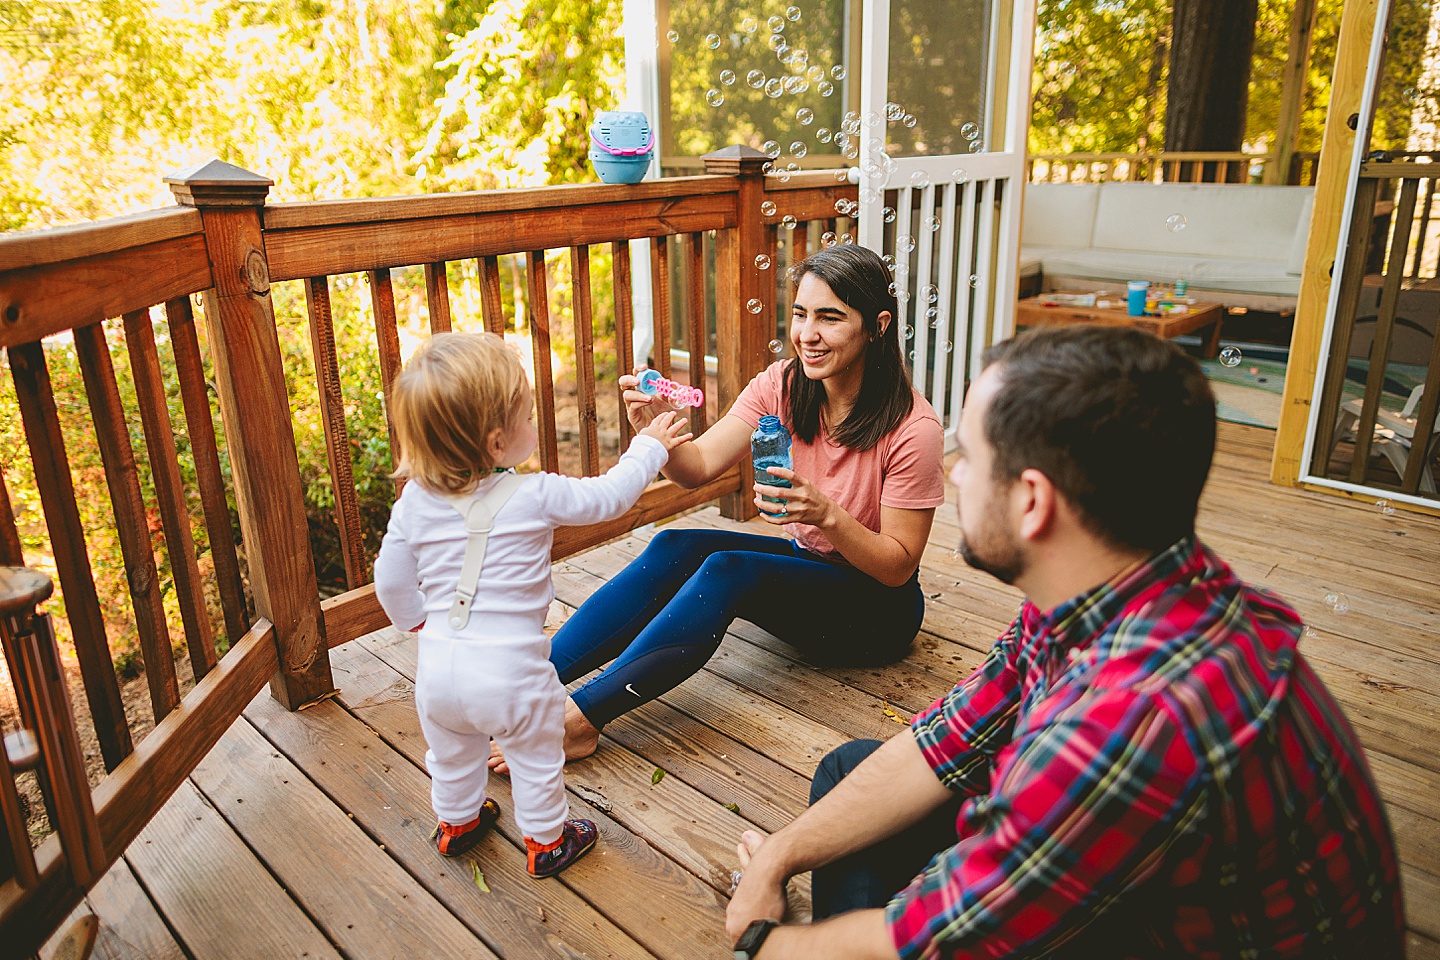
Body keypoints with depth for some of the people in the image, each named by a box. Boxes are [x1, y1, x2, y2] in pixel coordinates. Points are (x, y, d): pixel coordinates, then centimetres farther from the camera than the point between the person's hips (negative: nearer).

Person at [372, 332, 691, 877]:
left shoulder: (415, 501, -5)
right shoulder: (537, 496, -17)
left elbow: (391, 581, 3)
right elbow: (610, 495, -4)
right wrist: (650, 446, 11)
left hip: (438, 666, 5)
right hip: (511, 671, -4)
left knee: (451, 755, 29)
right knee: (537, 760, 20)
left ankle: (456, 822, 53)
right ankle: (546, 842, 38)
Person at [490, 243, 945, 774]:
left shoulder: (913, 427, -22)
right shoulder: (781, 386, -7)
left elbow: (899, 566, -18)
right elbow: (699, 466, -13)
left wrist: (825, 514, -34)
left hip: (878, 610, -5)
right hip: (806, 566, 5)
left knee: (726, 570, -30)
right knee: (676, 547, -21)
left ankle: (578, 720, -30)